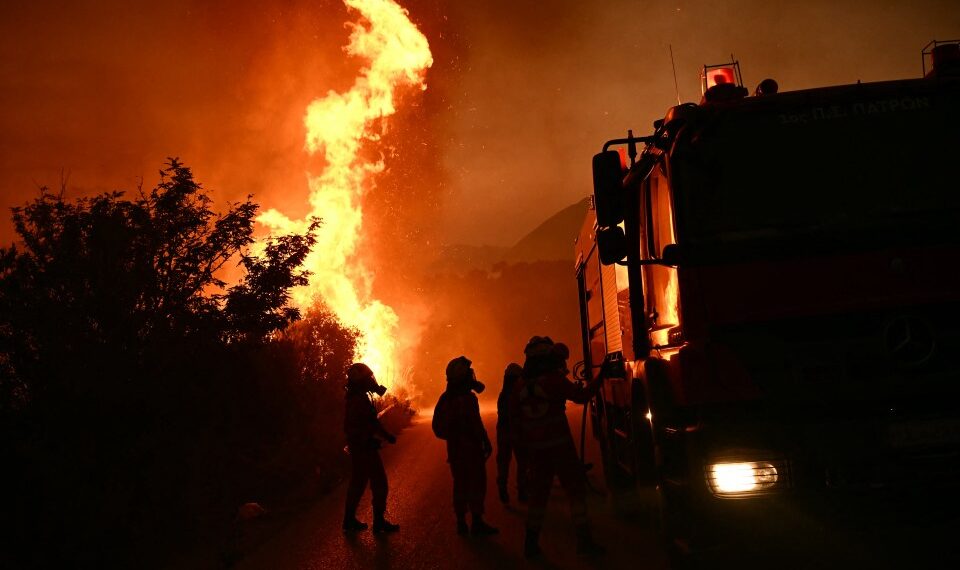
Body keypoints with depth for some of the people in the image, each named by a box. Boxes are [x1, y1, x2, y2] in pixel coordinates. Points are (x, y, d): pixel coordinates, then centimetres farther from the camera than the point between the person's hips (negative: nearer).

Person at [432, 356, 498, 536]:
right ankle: (477, 522, -3)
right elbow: (475, 424, -20)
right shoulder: (467, 397, -17)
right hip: (470, 447, -8)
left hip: (454, 447, 8)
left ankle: (461, 522, 15)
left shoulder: (445, 398, 8)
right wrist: (486, 443, -13)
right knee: (477, 484, -2)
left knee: (460, 484, 12)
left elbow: (438, 425, 14)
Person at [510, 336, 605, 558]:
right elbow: (582, 396, -9)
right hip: (559, 445, -5)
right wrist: (600, 379, 2)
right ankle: (584, 540, -1)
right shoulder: (554, 380, -11)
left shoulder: (521, 386, 5)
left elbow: (515, 417, 11)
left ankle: (531, 542, 15)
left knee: (538, 492, 14)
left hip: (535, 448, 5)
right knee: (575, 489, 2)